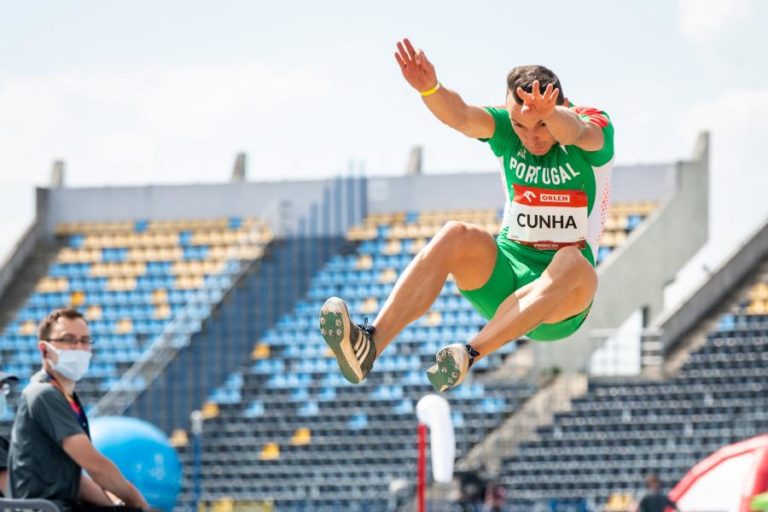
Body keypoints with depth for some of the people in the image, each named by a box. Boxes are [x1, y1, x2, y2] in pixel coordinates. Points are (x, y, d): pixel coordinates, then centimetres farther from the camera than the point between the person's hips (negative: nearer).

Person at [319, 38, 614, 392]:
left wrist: (548, 114, -59)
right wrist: (429, 87, -45)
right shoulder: (506, 127, -1)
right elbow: (461, 117, -22)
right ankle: (368, 345, -45)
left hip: (563, 300, -3)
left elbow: (575, 132, -35)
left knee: (572, 264, -38)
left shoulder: (595, 127, -9)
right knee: (455, 237, -27)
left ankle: (470, 354, -53)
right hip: (506, 271, 3)